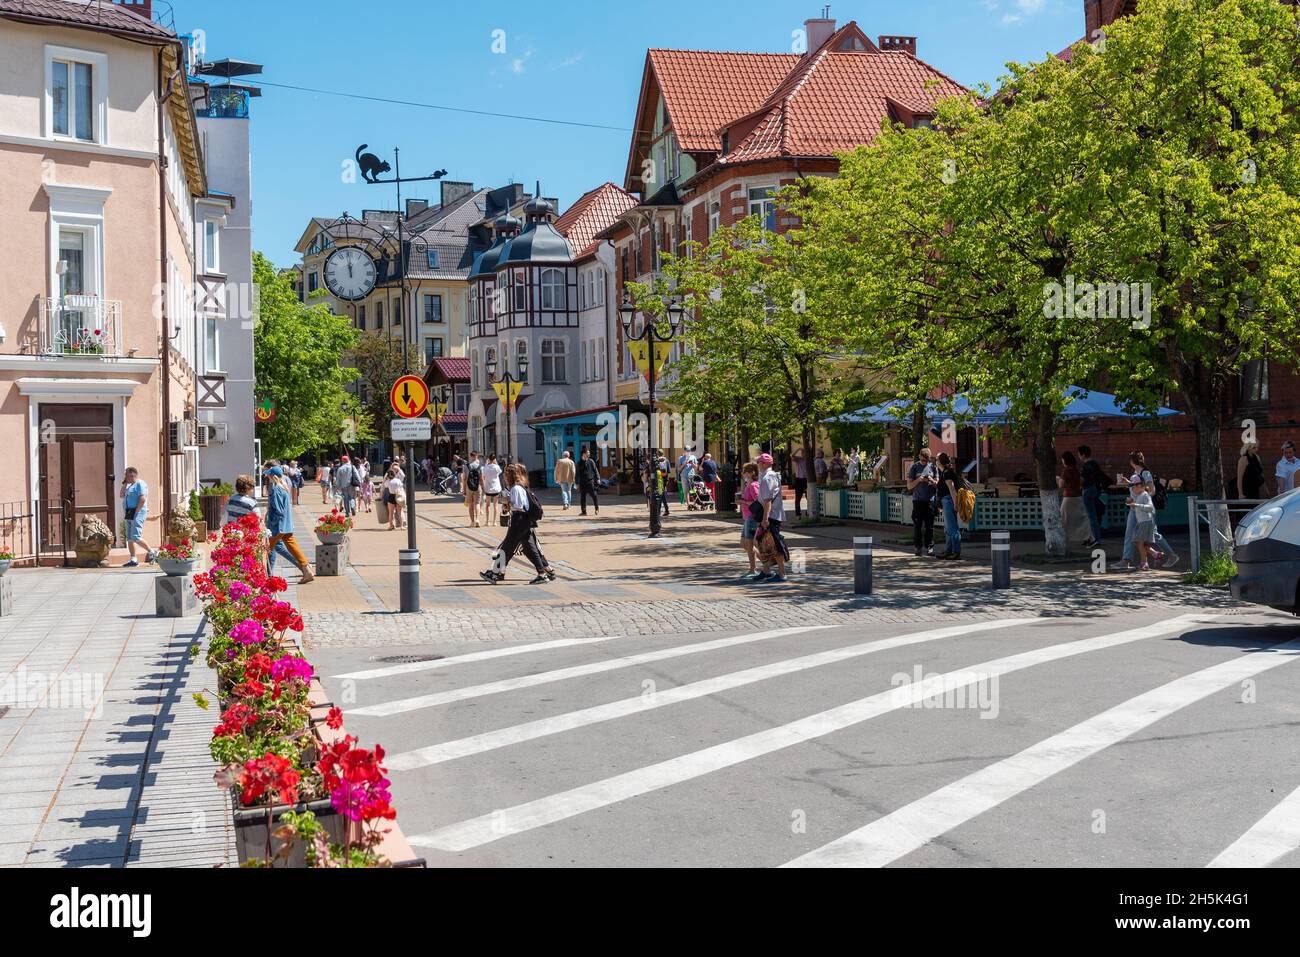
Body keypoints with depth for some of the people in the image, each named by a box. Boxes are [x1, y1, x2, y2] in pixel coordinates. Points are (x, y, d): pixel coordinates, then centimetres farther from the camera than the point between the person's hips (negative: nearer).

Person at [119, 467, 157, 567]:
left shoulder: (140, 484, -9)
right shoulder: (130, 486, 21)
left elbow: (142, 499, -19)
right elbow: (121, 495, 22)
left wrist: (136, 513, -20)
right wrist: (124, 483, 13)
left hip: (137, 513, -10)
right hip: (130, 514, 10)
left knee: (135, 537, -16)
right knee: (129, 538, 5)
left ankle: (152, 552, -5)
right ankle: (133, 560, 4)